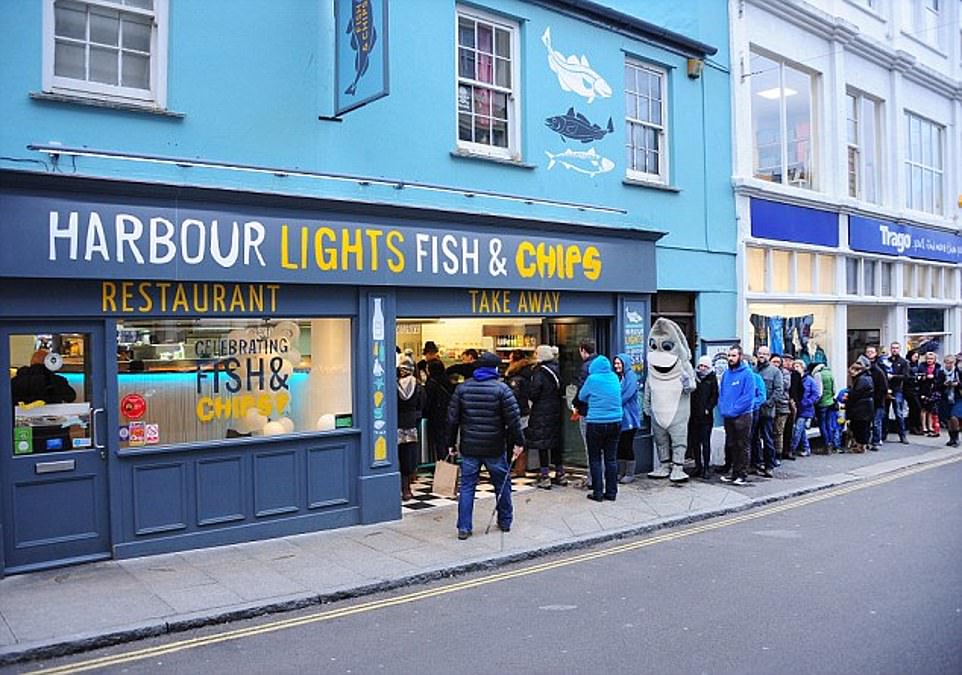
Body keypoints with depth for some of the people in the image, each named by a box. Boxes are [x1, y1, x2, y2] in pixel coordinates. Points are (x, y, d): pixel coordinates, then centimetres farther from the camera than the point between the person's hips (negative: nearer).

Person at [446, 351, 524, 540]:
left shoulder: (463, 388, 3)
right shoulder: (501, 388, -6)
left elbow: (453, 418, 4)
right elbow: (513, 418, -10)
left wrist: (451, 443, 11)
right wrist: (518, 442, -2)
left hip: (469, 447, 2)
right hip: (494, 447, -2)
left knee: (467, 487, 6)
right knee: (502, 484, 15)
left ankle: (464, 527, 4)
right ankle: (505, 522, 25)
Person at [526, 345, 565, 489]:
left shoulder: (540, 371, -14)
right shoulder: (556, 369, 6)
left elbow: (533, 393, -17)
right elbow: (561, 390, 10)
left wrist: (532, 399, 2)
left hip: (542, 412, -7)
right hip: (556, 410, 7)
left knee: (542, 444, -2)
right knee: (555, 442, 15)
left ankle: (544, 477, -2)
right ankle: (560, 474, 22)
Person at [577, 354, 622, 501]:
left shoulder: (592, 379, -9)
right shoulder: (614, 378, 4)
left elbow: (582, 397, 3)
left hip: (595, 424, -4)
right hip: (615, 423, 4)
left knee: (595, 459, 5)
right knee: (611, 458, 10)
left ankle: (598, 493, 5)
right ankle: (611, 492, 14)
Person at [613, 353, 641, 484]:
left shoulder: (631, 377, -8)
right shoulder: (617, 377, 13)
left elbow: (627, 395, -16)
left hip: (629, 417, -7)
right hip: (618, 416, 7)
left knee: (627, 445, -3)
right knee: (619, 445, 9)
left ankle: (630, 473, 6)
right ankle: (621, 472, 17)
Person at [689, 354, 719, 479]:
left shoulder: (712, 379, 3)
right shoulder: (693, 377, 9)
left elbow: (714, 396, 1)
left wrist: (708, 408, -10)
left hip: (706, 416, -3)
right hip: (693, 415, 3)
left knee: (705, 442, -4)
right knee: (694, 442, 8)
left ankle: (706, 468, 2)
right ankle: (698, 466, 18)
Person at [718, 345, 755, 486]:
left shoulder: (747, 373, -9)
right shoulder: (726, 373, 11)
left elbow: (748, 396, -15)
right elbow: (721, 393, 15)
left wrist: (733, 410, -17)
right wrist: (722, 409, -1)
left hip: (742, 416, -6)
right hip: (727, 417, 6)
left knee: (742, 447, -1)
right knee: (731, 446, 12)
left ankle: (743, 475, 4)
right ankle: (735, 473, 21)